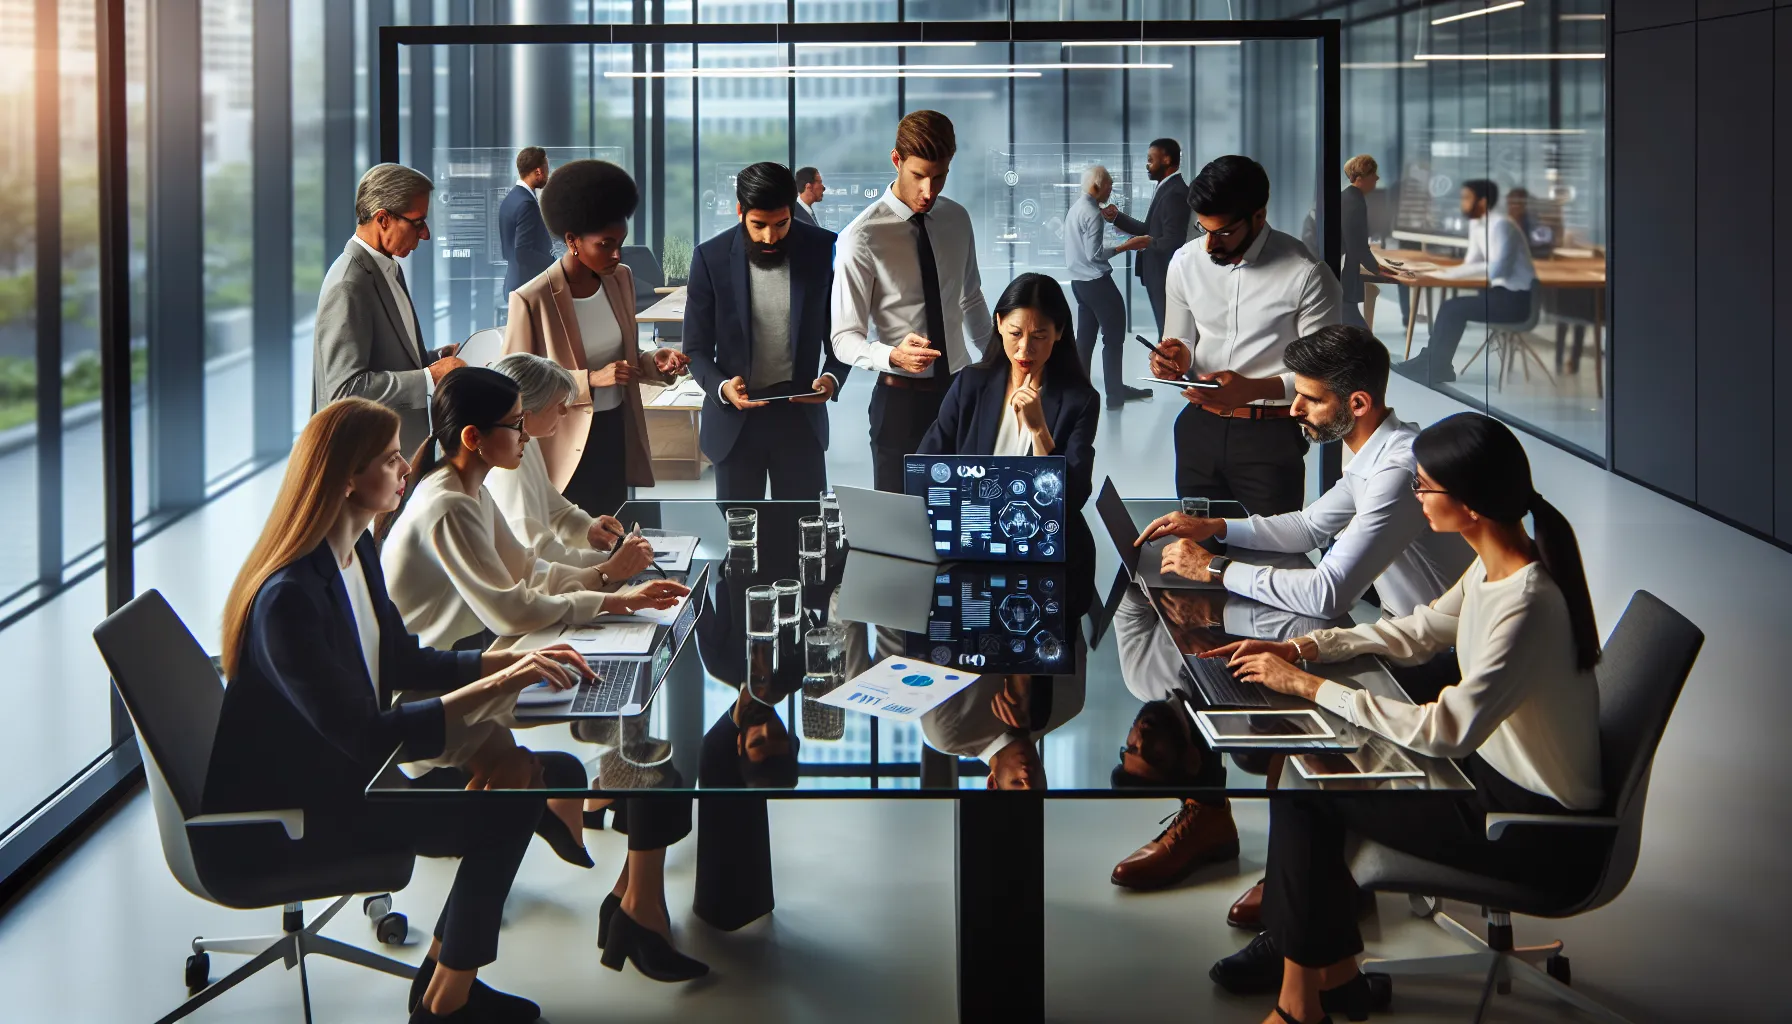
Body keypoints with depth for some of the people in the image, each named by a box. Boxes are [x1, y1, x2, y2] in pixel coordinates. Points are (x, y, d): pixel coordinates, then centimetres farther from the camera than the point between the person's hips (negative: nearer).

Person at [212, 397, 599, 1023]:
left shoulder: (357, 552, 4)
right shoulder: (288, 599, -27)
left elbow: (405, 661, 15)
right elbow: (365, 736, -30)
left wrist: (514, 660, 2)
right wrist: (496, 687, -28)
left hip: (338, 775, 10)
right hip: (277, 821, -10)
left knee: (514, 771, -3)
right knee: (504, 811, -15)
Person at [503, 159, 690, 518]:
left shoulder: (620, 279, 1)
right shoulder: (532, 300, -19)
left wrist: (654, 361, -7)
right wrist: (591, 380, -23)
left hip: (616, 434, 6)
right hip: (567, 446, -6)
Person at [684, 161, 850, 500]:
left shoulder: (824, 250, -5)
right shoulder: (711, 257, -7)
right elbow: (696, 348, -3)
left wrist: (833, 377, -16)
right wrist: (721, 388, -23)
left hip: (801, 415, 0)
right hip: (734, 419, 0)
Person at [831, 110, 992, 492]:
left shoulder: (957, 220, 2)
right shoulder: (862, 238, -16)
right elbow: (845, 339, -17)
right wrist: (893, 356, -35)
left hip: (961, 389, 5)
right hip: (902, 398, -5)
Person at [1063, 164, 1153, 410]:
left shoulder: (1076, 207, 11)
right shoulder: (1092, 213, -18)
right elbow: (1095, 254, -22)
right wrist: (1126, 246, -20)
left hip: (1079, 280, 9)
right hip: (1096, 282, -9)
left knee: (1085, 335, 11)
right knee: (1114, 335, -2)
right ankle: (1115, 393, 0)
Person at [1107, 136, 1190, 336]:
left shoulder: (1175, 194, -20)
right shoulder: (1166, 189, 12)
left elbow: (1172, 242, -26)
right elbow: (1151, 230, 15)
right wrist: (1117, 218, 11)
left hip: (1167, 277, -10)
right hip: (1160, 275, 10)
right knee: (1167, 332, 17)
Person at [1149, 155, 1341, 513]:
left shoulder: (1305, 275, -14)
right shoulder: (1185, 262, 1)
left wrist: (1251, 389, -25)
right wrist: (1176, 357, -11)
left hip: (1272, 434, -4)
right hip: (1200, 428, 4)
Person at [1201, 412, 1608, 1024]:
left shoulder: (1527, 605, -30)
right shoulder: (1494, 565, -1)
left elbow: (1445, 731, -31)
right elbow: (1422, 631, 14)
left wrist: (1308, 686, -24)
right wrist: (1299, 648, 3)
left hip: (1544, 832, -9)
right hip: (1497, 768, 9)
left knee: (1305, 791, -9)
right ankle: (1297, 936, 17)